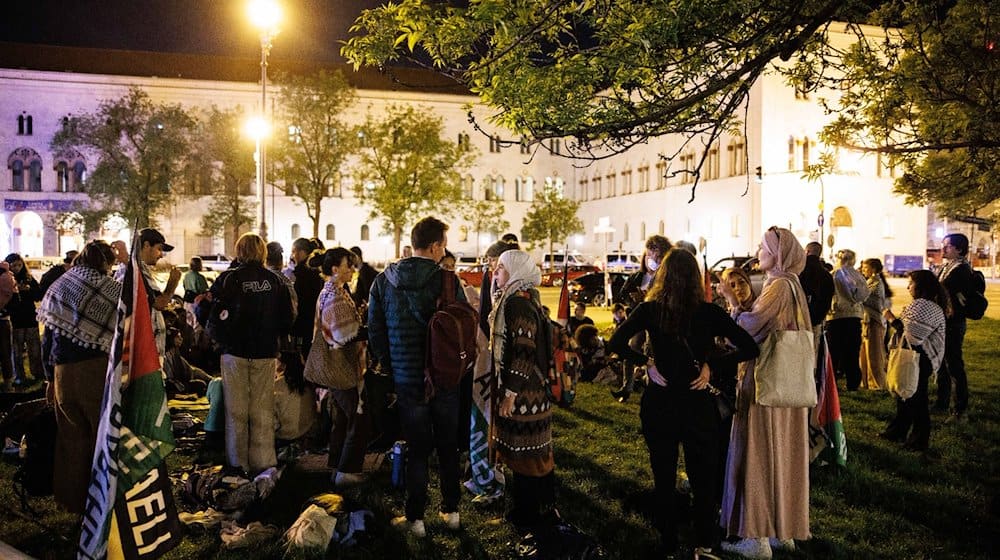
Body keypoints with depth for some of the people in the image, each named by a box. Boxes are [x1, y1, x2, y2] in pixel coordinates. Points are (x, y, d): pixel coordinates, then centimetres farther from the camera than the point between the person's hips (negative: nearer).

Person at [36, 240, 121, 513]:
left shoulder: (57, 288, 9)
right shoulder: (111, 289, -6)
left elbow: (48, 337, 12)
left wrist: (50, 378, 17)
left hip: (64, 374, 5)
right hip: (100, 371, -5)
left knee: (72, 438, 15)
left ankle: (73, 500, 26)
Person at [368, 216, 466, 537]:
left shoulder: (384, 281, -3)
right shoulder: (447, 280, -12)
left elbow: (375, 331, 2)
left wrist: (389, 367, 12)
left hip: (407, 380, 1)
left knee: (417, 450, 10)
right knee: (448, 447, 15)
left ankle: (415, 518, 15)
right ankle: (451, 510, 26)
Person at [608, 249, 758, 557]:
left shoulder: (649, 309, -8)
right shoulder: (709, 312, -9)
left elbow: (616, 343, -18)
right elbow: (749, 348, -13)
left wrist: (644, 361, -7)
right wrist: (711, 364, -9)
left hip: (659, 403, 1)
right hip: (697, 404, -1)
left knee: (663, 478, 16)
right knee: (703, 478, 15)